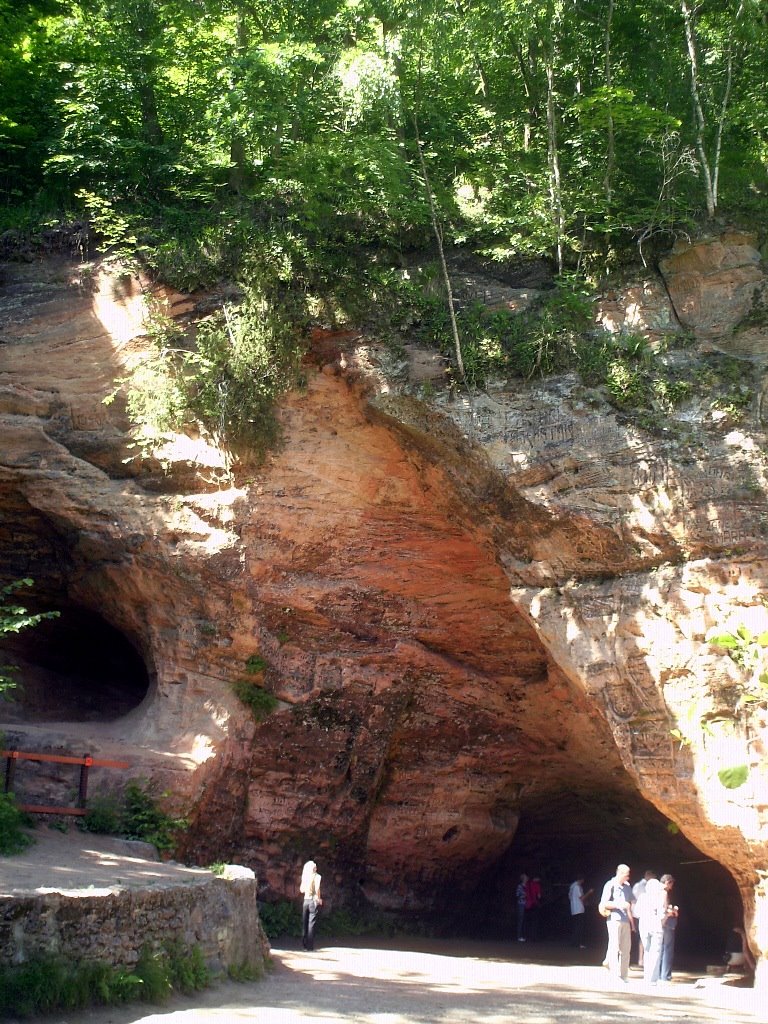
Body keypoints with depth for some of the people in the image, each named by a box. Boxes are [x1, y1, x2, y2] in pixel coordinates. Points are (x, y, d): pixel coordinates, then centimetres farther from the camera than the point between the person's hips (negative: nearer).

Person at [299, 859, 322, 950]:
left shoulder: (305, 877, 7)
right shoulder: (316, 876, -6)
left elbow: (301, 890, 10)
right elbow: (317, 889, -16)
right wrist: (319, 899, -4)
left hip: (305, 901, 4)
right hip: (313, 901, -4)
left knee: (304, 923, 10)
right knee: (311, 923, -2)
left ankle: (304, 944, 12)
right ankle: (310, 945, -3)